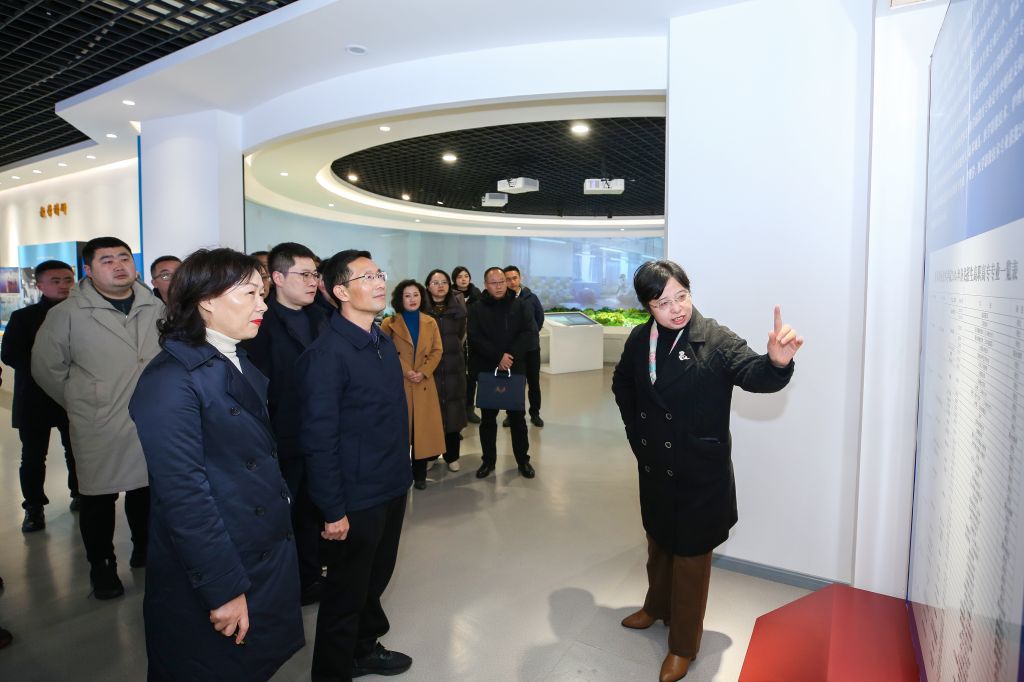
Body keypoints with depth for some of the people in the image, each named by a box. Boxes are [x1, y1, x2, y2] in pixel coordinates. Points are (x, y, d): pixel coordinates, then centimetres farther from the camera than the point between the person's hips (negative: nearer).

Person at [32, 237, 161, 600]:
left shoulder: (156, 308, 3)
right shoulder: (68, 313, -7)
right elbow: (46, 368, 2)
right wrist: (80, 403, 5)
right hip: (98, 429, -3)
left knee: (145, 491, 16)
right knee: (98, 499, 9)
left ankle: (144, 549, 37)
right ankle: (102, 567, 29)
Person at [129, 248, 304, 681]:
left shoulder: (239, 365, 7)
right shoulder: (171, 380, -20)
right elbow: (183, 495, -22)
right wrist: (223, 590, -20)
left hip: (266, 560, 8)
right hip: (211, 579, -8)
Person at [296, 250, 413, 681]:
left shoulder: (384, 342, 5)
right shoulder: (325, 354, -20)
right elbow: (319, 439, -19)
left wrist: (401, 473, 11)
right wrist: (333, 510, -17)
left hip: (393, 488, 7)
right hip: (356, 499, -7)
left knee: (376, 577, 24)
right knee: (347, 589, 13)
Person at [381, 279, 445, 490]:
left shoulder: (430, 323, 9)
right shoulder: (390, 323, 1)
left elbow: (437, 351, 5)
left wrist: (423, 372, -10)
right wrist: (405, 371, -16)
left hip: (424, 384, 2)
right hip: (398, 383, -2)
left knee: (423, 428, 4)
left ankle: (419, 474, 15)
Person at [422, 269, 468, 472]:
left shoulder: (458, 307, 4)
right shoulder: (421, 308, -4)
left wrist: (452, 348, 6)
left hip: (453, 366, 2)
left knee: (453, 409, 5)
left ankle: (452, 455, 18)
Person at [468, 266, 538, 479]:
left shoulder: (519, 305, 3)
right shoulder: (477, 308, 0)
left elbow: (530, 332, -5)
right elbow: (475, 339, -9)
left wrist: (511, 355, -16)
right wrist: (498, 356, -18)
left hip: (515, 369, 0)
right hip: (486, 371, 0)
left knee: (518, 417, 9)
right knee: (487, 418, 9)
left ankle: (523, 460, 21)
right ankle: (488, 460, 23)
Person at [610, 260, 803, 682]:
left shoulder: (716, 340, -17)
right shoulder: (639, 340, -4)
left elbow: (754, 375, -32)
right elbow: (622, 385, 13)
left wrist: (777, 361, -53)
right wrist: (635, 429, 7)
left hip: (701, 473, -4)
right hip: (653, 466, 5)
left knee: (691, 556, 12)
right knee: (658, 542, 25)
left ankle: (683, 645, 33)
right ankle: (656, 607, 51)